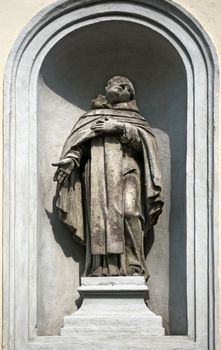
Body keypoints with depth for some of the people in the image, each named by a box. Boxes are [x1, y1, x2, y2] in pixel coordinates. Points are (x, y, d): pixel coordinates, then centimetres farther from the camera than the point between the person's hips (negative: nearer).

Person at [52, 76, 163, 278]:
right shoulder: (92, 116, 28)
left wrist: (120, 127, -5)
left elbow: (144, 141, 8)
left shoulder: (135, 119, 27)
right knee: (99, 216, -15)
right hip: (97, 170, 1)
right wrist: (71, 159, -8)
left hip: (126, 170, -1)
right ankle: (102, 270, -21)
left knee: (129, 212, -22)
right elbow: (78, 141, 12)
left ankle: (133, 267, -25)